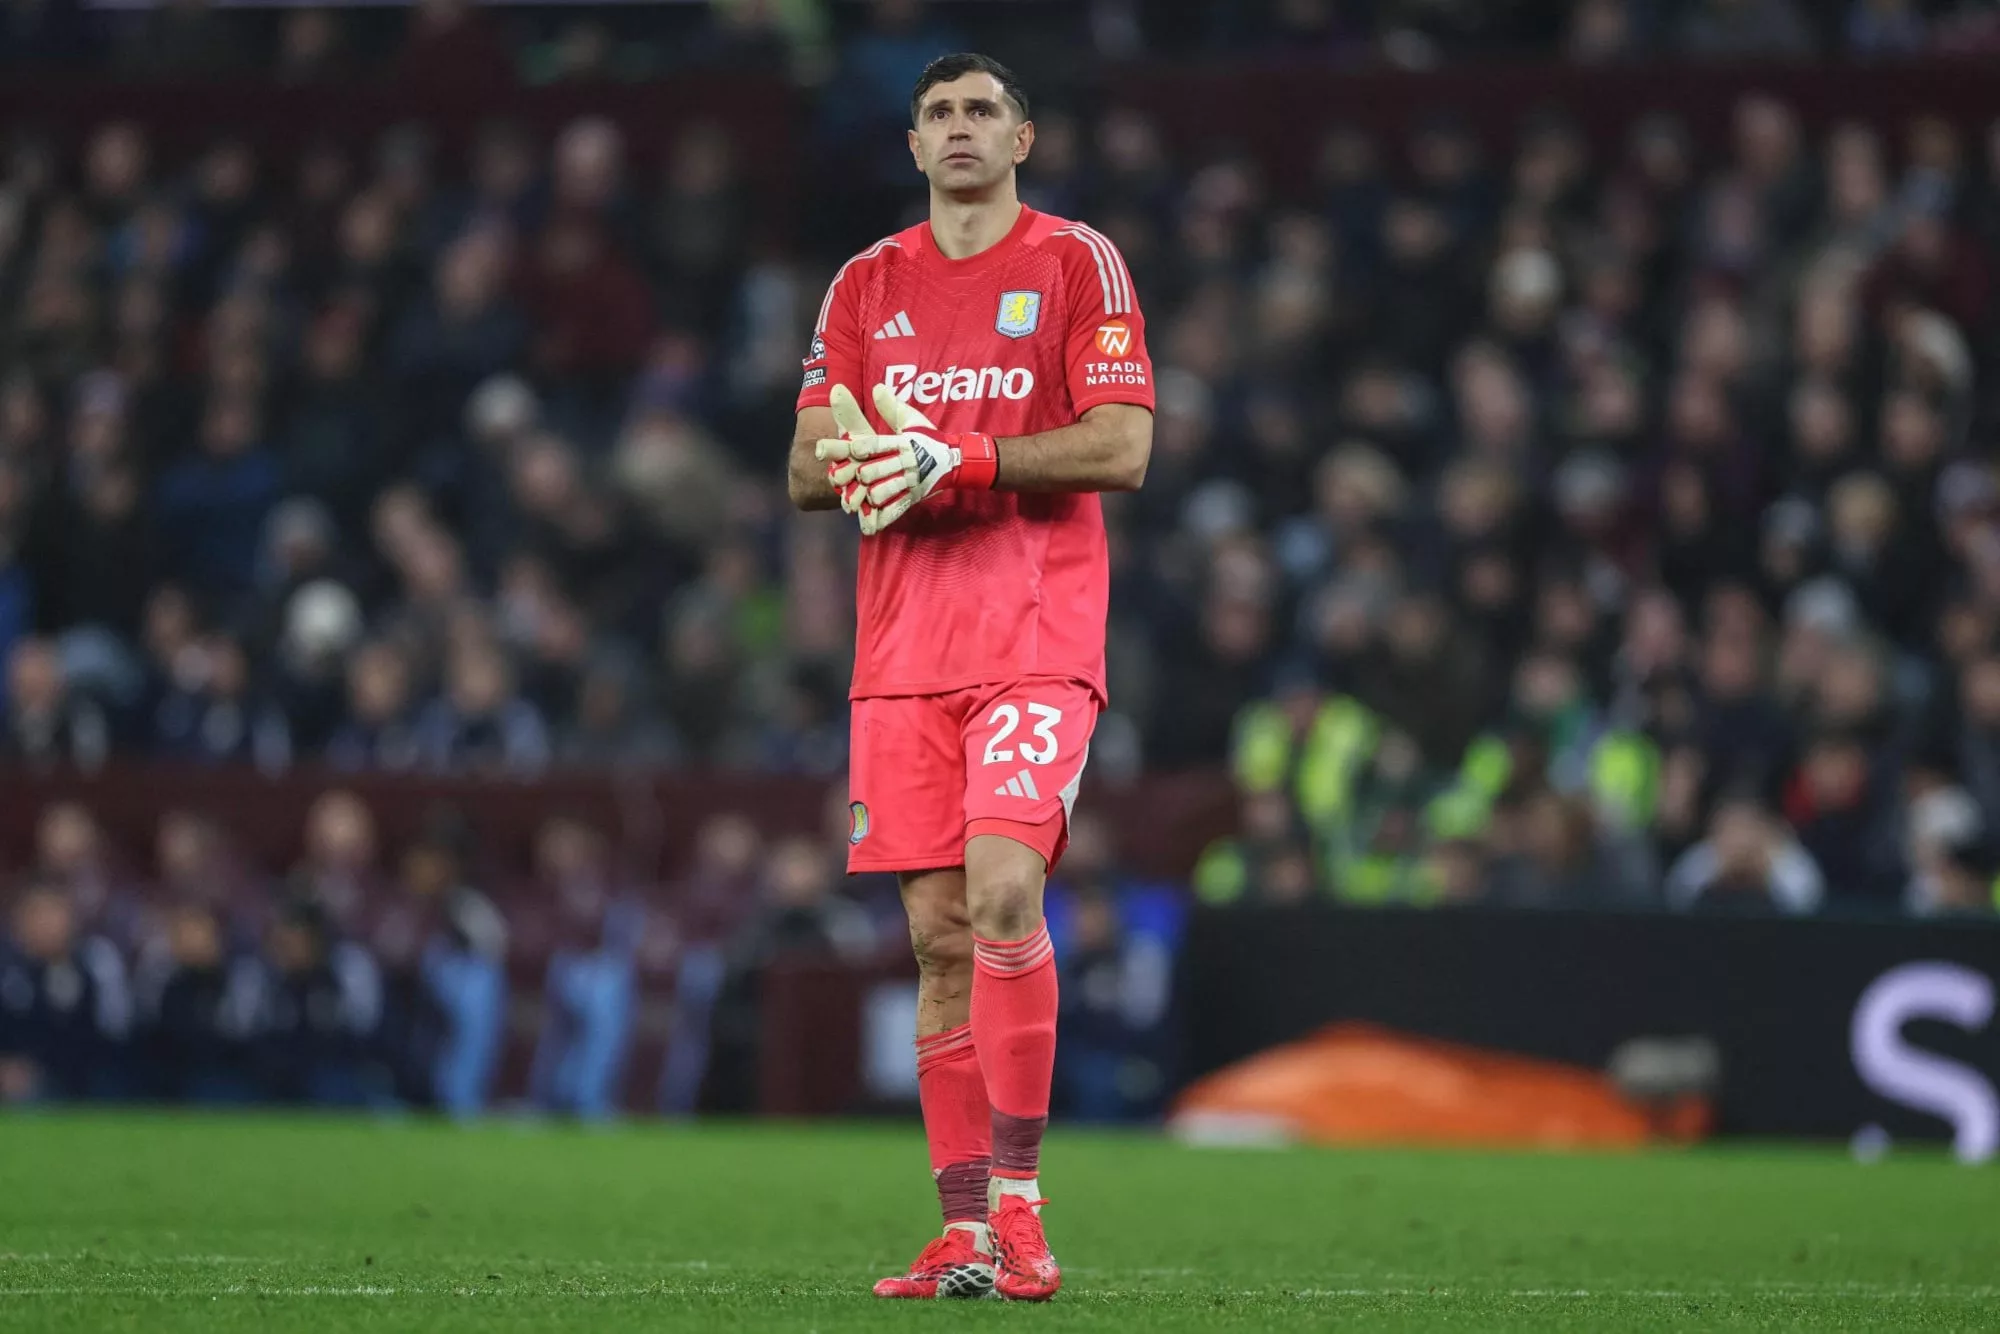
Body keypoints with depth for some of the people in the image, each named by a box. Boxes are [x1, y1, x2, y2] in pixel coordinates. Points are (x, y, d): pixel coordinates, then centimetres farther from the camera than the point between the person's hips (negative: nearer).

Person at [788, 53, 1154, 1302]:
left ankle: (1017, 1200, -15)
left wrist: (957, 460, -15)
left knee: (1003, 894, -20)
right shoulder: (867, 285, 14)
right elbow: (808, 466, 13)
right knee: (940, 933, 1)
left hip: (1038, 634, -4)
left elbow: (1121, 448, -8)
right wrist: (859, 465, -11)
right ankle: (964, 1232, 4)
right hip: (903, 646, 4)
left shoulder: (1078, 263, 1)